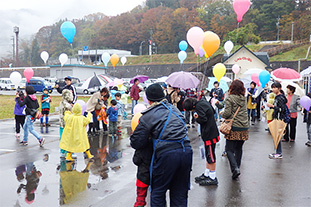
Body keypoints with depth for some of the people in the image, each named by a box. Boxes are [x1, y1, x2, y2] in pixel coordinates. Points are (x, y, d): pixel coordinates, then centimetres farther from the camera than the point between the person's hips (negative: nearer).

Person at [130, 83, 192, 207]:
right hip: (186, 151, 6)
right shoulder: (175, 109, 16)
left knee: (158, 192, 13)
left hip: (166, 154, -5)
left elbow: (136, 143, 1)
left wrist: (148, 137, 23)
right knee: (180, 193, 18)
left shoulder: (148, 116, 0)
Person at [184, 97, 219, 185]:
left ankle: (212, 178, 6)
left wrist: (196, 118, -6)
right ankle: (206, 174, 29)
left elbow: (202, 119, -26)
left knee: (210, 155, -2)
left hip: (209, 134, -10)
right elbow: (213, 111, 17)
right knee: (209, 155, 17)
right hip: (210, 132, 10)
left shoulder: (199, 106, -17)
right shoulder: (203, 102, 10)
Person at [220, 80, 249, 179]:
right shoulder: (244, 98, 11)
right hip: (244, 127, 6)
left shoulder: (230, 98, -8)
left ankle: (235, 168, -16)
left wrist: (222, 114, 9)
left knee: (229, 149, -1)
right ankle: (237, 167, 22)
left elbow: (227, 112, -14)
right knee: (239, 148, 16)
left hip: (233, 127, -6)